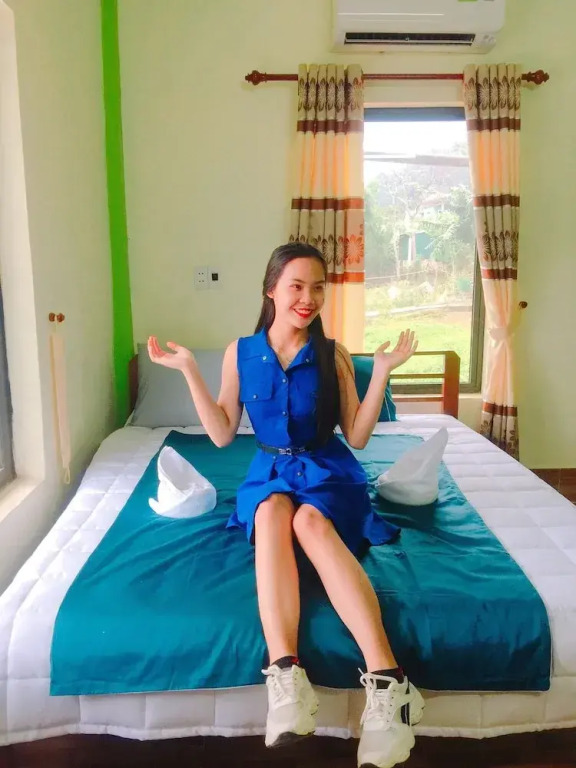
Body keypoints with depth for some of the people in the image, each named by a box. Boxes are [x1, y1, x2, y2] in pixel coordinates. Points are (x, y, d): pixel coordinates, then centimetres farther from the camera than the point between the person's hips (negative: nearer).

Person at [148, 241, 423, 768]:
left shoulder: (333, 355, -1)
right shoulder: (241, 352, 2)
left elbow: (356, 436, -2)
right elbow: (223, 434, 2)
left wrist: (382, 371, -11)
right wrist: (189, 370, -5)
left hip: (327, 471, -1)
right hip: (270, 472, 1)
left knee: (310, 520, -35)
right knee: (273, 512, -35)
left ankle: (387, 680, -43)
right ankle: (285, 674, -44)